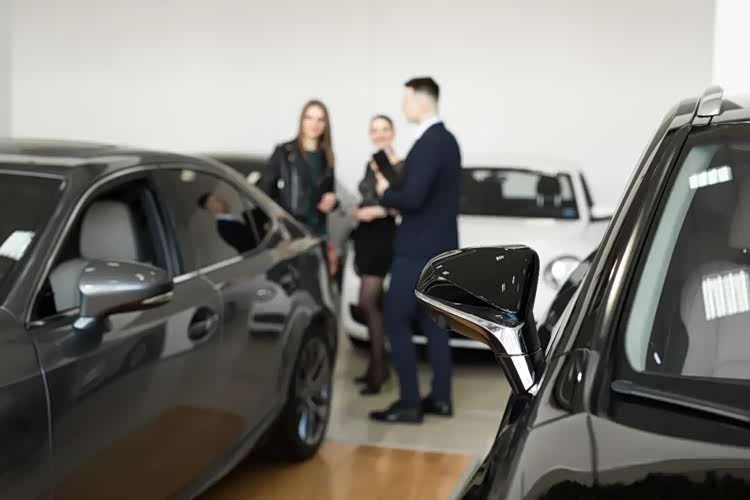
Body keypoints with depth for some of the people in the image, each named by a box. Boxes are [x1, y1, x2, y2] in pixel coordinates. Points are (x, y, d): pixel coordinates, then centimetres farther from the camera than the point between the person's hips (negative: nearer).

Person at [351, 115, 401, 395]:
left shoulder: (399, 166, -10)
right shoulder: (371, 164, 15)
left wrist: (376, 212, -18)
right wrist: (357, 212, 6)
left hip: (383, 235, -8)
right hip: (365, 236, 8)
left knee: (368, 303, -13)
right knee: (375, 303, 11)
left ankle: (376, 370, -8)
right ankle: (379, 366, 18)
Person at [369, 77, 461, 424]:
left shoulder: (429, 143, -20)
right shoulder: (445, 138, 12)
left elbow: (413, 198, -26)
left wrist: (385, 193, -8)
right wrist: (393, 189, 7)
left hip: (419, 249, -10)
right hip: (438, 246, 10)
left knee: (396, 323, -3)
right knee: (432, 322, 14)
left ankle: (409, 403, -1)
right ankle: (440, 398, 20)